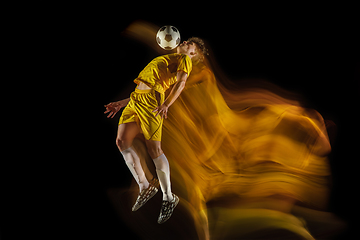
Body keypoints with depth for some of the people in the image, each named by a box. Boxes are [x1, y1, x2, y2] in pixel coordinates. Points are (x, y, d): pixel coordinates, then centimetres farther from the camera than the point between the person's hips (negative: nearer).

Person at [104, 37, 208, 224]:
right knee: (122, 141, -8)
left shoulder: (185, 59, 12)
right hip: (135, 98, 8)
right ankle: (144, 187, -2)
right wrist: (121, 104, 25)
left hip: (151, 100, -7)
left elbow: (181, 83, -8)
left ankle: (168, 198, 0)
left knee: (154, 149, -12)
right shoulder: (165, 60, 34)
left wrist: (166, 104, -25)